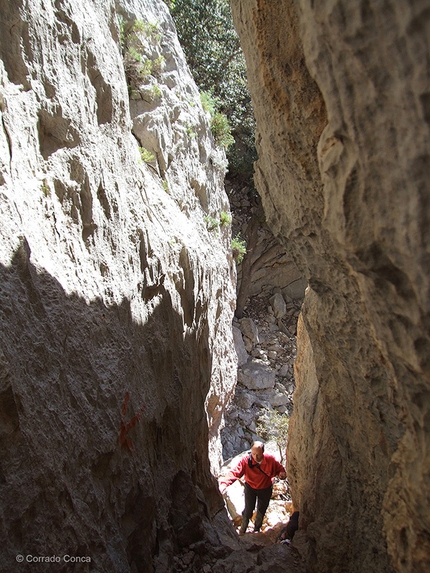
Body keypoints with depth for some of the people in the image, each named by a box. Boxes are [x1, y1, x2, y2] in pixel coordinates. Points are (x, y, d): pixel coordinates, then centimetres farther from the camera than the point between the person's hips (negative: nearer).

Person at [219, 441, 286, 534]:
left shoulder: (271, 459, -27)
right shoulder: (246, 460, -31)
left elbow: (280, 468, -10)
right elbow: (235, 472, -38)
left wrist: (282, 473, -34)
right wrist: (224, 484, -52)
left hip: (265, 489, 2)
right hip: (250, 487, -2)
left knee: (261, 511, 19)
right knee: (248, 510, 0)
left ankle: (257, 529, 47)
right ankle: (243, 529, 31)